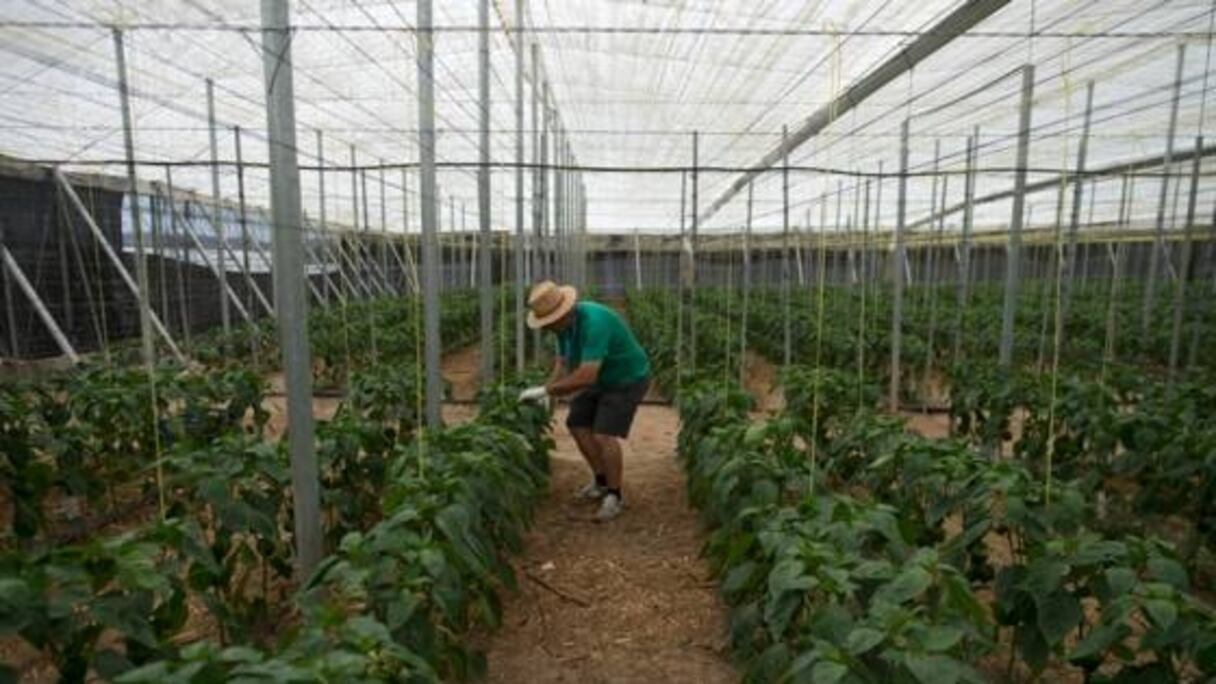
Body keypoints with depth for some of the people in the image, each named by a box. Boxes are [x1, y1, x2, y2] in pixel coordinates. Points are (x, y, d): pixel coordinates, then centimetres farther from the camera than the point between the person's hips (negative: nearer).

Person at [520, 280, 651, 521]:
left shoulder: (593, 322, -35)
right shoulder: (565, 324, -8)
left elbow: (586, 376, -40)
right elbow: (562, 362, 0)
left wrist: (546, 390, -32)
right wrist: (548, 392, -16)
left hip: (628, 379, -9)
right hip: (600, 379, 9)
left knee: (604, 435, -17)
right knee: (577, 424, 7)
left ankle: (614, 496, 2)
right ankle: (601, 481, 24)